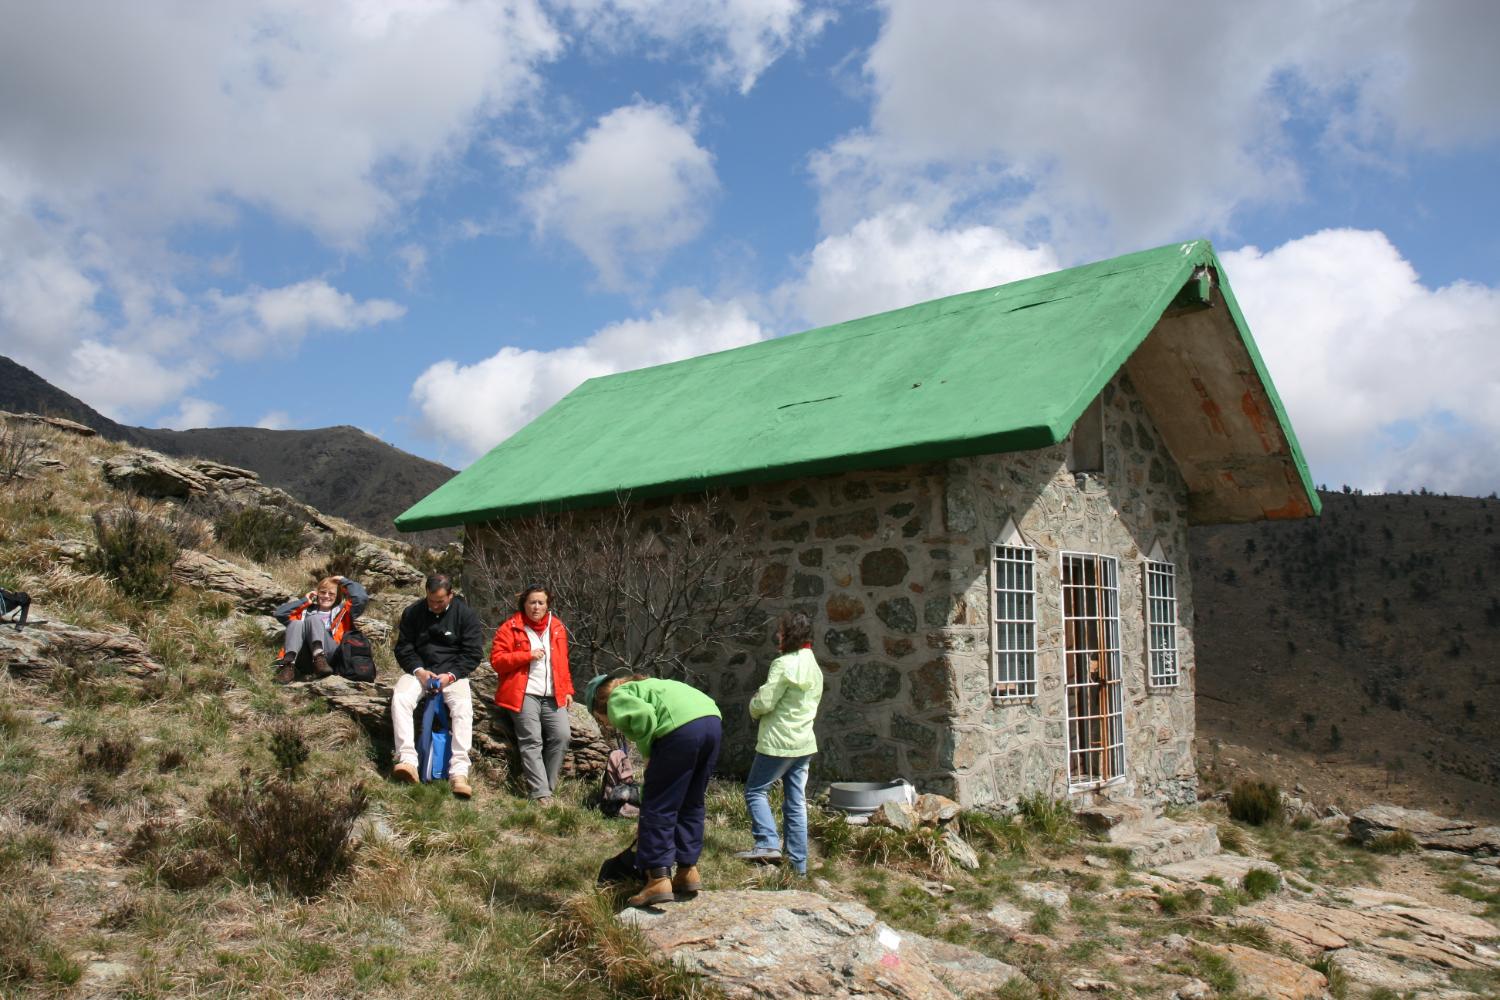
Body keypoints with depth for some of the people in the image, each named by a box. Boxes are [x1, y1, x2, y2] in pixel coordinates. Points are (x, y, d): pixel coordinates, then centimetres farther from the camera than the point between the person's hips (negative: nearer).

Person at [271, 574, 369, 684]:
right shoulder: (306, 610, 34)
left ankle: (320, 660, -51)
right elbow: (279, 613, 20)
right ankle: (288, 667, -46)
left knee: (314, 619, -22)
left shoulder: (341, 611, 28)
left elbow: (362, 598, 11)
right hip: (304, 660, 2)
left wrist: (345, 581, 20)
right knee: (296, 623, -22)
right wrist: (303, 600, 24)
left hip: (329, 656, -2)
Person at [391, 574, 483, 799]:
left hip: (453, 673, -2)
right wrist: (418, 670, -12)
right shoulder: (413, 612, 5)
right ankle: (408, 761, -37)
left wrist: (451, 675, -16)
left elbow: (473, 652, -2)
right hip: (419, 670, 2)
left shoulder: (466, 614, -1)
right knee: (400, 698, -30)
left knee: (463, 706, -31)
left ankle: (459, 772, -37)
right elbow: (403, 647, 7)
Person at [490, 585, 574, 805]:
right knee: (532, 741, -13)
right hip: (524, 694, -4)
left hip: (553, 695, 4)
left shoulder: (557, 627, 15)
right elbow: (496, 659, -5)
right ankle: (541, 793, -14)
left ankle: (547, 786, 2)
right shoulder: (511, 627, 1)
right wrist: (528, 655, -13)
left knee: (562, 736, -11)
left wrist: (567, 690, 14)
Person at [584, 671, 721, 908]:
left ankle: (659, 879, 2)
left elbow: (644, 715, -12)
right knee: (691, 804, 21)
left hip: (682, 728, -9)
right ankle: (688, 871, 26)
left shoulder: (617, 698, 12)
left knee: (658, 808, 3)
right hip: (713, 721, 9)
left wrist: (647, 753, 2)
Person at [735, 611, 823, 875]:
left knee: (755, 790, 6)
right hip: (805, 742, 8)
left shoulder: (784, 664, -16)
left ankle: (768, 843, -8)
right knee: (796, 802, 10)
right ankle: (799, 862, 11)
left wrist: (754, 706, 4)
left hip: (778, 742, -8)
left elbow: (764, 703, -19)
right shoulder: (814, 667, 11)